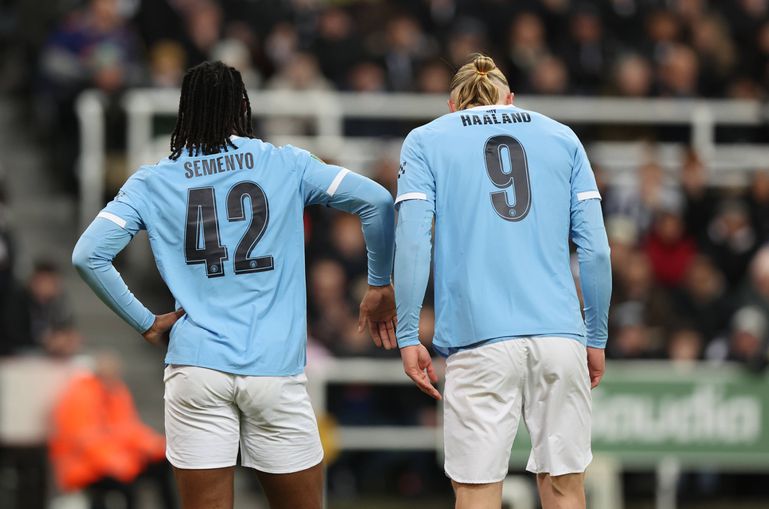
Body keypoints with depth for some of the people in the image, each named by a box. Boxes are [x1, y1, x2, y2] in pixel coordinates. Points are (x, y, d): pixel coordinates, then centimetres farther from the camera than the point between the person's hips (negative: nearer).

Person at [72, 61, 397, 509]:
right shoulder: (287, 166, 5)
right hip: (275, 369, 0)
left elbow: (89, 255, -3)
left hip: (196, 368, 1)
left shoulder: (152, 183, 6)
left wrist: (146, 323, 6)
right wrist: (380, 285, 12)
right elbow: (378, 202, 0)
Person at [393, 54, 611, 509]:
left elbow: (412, 243, -1)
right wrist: (597, 338, 16)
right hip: (561, 335, 2)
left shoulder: (426, 142, 11)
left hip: (480, 339, -2)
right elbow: (596, 250, 10)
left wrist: (408, 337, 1)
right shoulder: (563, 138, 16)